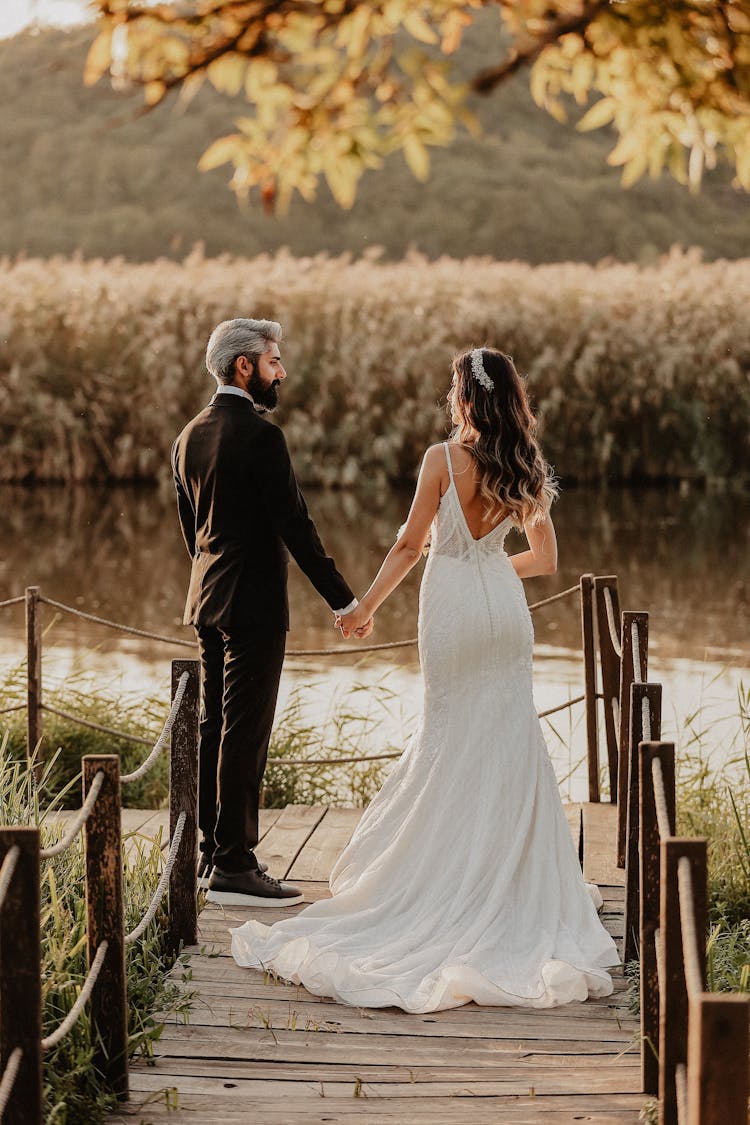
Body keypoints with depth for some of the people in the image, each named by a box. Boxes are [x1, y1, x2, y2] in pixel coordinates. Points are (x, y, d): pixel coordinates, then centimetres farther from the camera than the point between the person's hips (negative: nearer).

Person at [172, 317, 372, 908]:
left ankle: (214, 853, 21)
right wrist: (344, 600, -14)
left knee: (215, 727, 14)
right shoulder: (260, 435, -16)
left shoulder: (190, 437, 10)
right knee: (245, 732, -6)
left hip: (207, 600, 9)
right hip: (253, 603, -9)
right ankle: (234, 868, -4)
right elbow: (295, 524, -18)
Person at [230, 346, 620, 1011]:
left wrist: (367, 607, 2)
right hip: (506, 608, 4)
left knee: (453, 738, 8)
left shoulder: (443, 459, -13)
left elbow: (411, 544, -10)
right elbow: (545, 560, 8)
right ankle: (514, 877, 14)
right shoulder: (526, 469, 1)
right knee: (508, 740, 10)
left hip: (453, 607, -4)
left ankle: (453, 873, 13)